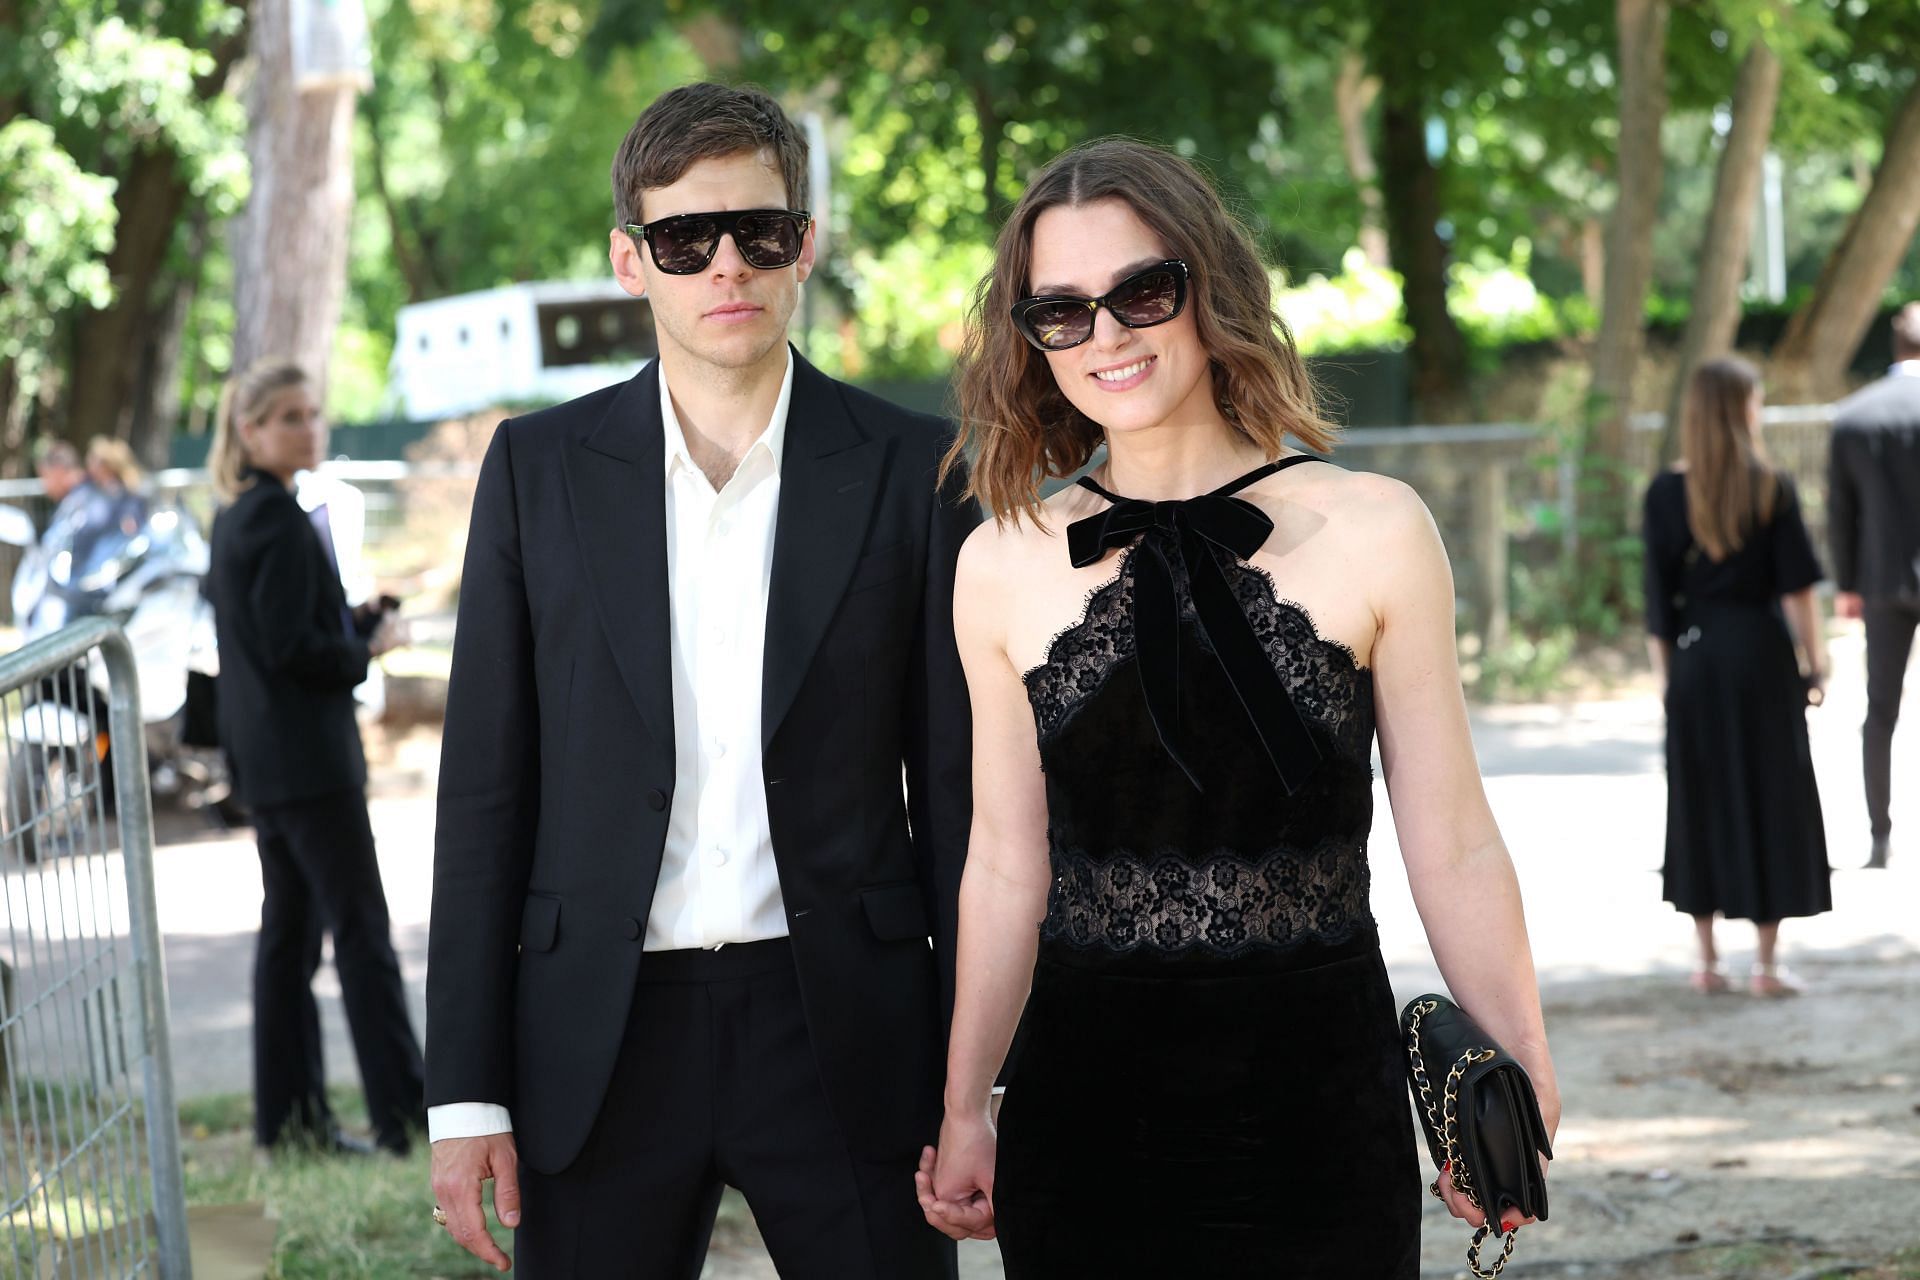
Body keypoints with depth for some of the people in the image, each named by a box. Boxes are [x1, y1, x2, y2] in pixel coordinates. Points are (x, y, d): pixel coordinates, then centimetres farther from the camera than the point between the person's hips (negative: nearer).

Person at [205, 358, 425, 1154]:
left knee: (289, 931, 11)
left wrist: (358, 621, 6)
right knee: (362, 929, -7)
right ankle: (405, 1113, -5)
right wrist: (368, 648, -6)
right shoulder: (279, 519, -16)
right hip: (306, 753, -10)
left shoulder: (236, 517, 14)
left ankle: (288, 1115, 14)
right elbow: (291, 647, -21)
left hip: (266, 759, 10)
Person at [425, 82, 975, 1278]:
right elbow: (488, 786, 4)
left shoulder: (911, 469, 2)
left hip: (846, 1033, -1)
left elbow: (957, 784, 4)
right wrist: (467, 1089, -1)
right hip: (602, 1042, 1)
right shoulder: (540, 467, 4)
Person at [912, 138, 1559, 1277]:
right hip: (1082, 1096, 1)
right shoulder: (1003, 568, 4)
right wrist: (966, 1112, 10)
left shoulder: (1374, 533, -1)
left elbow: (1454, 847, 0)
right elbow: (1007, 866, 9)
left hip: (1315, 1095, -1)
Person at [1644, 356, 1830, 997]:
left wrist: (1665, 672, 7)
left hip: (1694, 657, 2)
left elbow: (1657, 596, -1)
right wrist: (1813, 661, 2)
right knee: (1771, 799, 6)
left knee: (1702, 801, 10)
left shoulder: (1666, 492, -2)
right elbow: (1797, 586, -7)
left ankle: (1708, 961, 13)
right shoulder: (1772, 489, -7)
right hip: (1762, 654, -2)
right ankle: (1766, 962, 5)